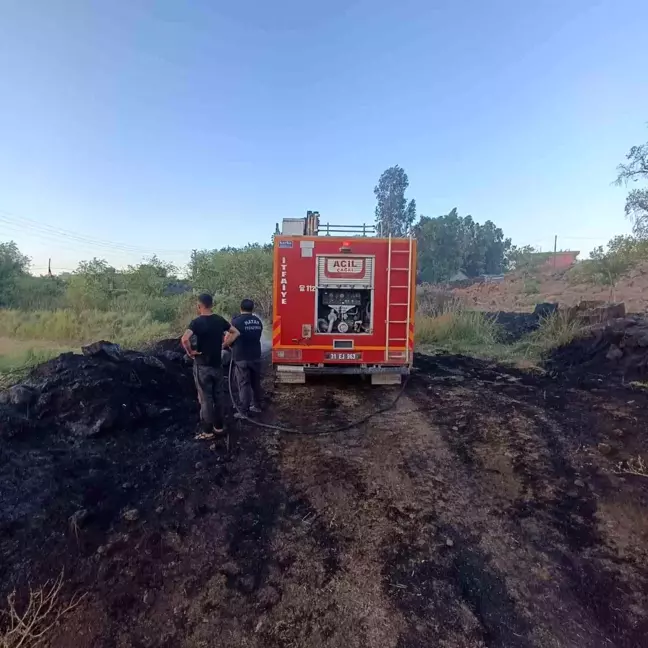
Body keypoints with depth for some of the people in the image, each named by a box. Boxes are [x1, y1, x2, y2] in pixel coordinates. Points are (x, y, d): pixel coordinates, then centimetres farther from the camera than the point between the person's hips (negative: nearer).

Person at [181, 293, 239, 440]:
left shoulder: (197, 322, -15)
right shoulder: (220, 320, 2)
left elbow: (184, 339, -30)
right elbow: (236, 333, 12)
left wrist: (190, 351, -14)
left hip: (202, 366, -5)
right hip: (217, 365, 5)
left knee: (205, 399, 3)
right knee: (218, 397, 15)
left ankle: (208, 432, 12)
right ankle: (218, 427, 25)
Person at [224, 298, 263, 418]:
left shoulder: (236, 321, -12)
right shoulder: (258, 321, 6)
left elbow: (228, 339, -10)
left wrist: (224, 346, 11)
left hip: (241, 358, -5)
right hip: (255, 356, 5)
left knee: (244, 385, -1)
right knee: (256, 382, 16)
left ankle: (243, 412, 3)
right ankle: (256, 406, 28)